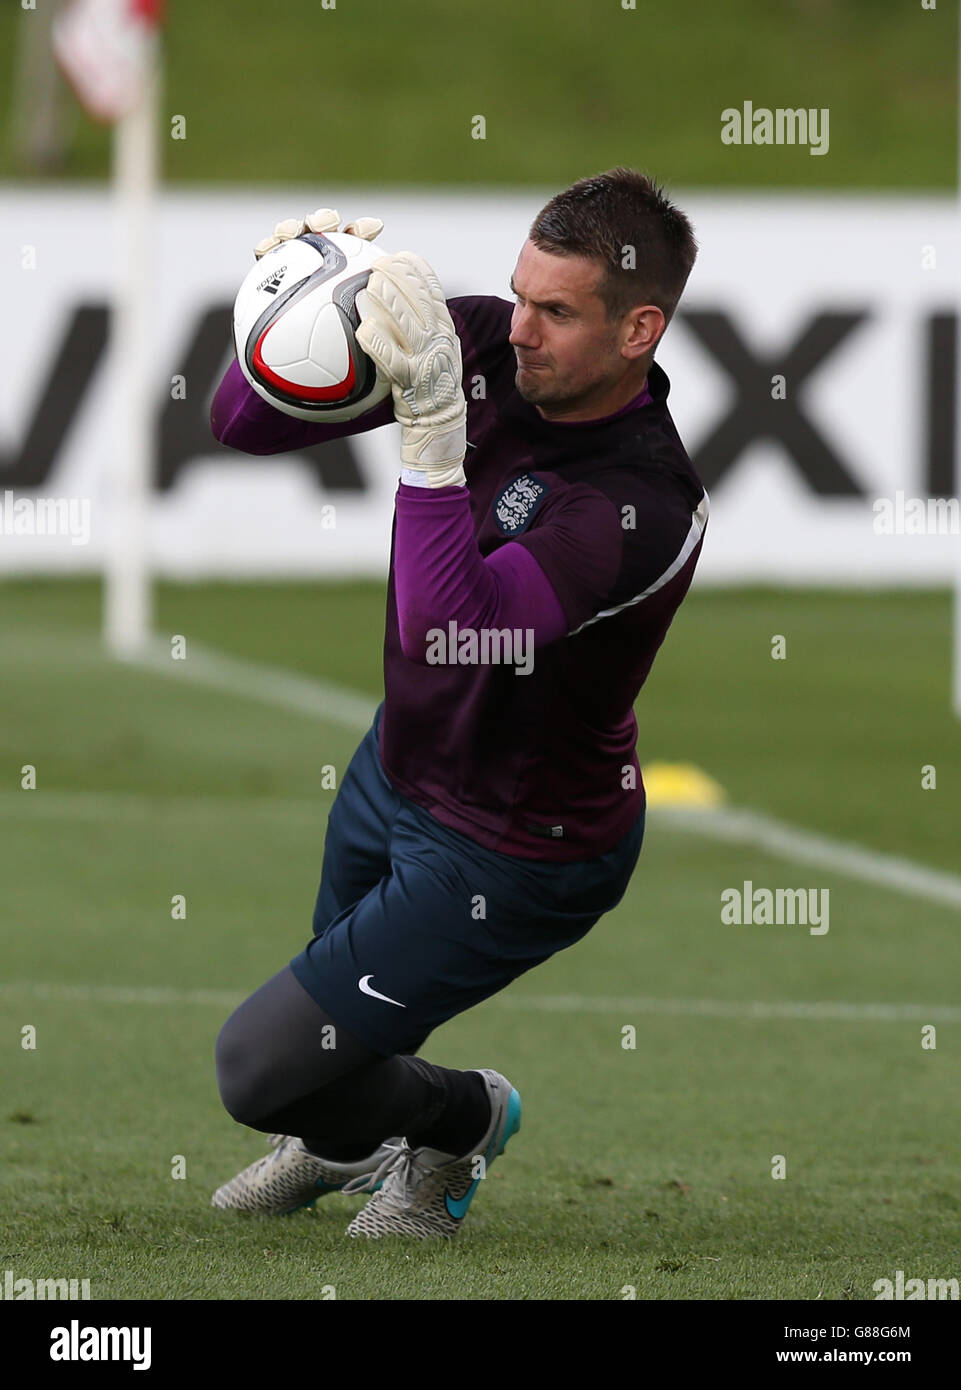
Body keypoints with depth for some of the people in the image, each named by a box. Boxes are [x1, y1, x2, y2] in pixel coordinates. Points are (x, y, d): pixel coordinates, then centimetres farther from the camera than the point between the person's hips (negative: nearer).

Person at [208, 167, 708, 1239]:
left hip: (513, 853, -7)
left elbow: (450, 635, -48)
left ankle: (459, 1120, 26)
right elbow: (246, 425, -11)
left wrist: (432, 423, -55)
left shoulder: (644, 505, -36)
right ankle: (346, 1139, 64)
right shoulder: (483, 346, -16)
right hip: (398, 765, 7)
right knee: (344, 980, 31)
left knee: (260, 1068, -3)